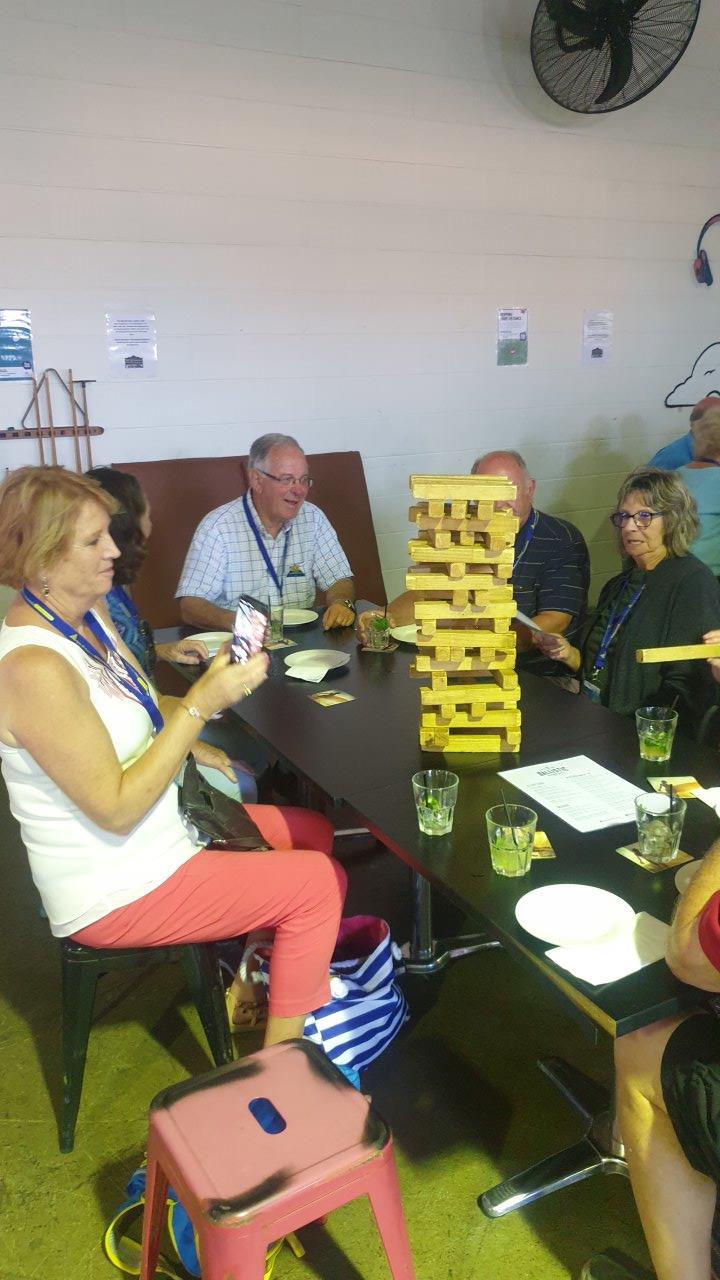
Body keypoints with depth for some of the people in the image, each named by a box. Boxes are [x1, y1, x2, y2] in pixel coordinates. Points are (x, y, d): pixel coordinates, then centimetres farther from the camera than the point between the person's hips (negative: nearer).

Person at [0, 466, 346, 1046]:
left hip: (164, 831, 9)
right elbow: (117, 809, -27)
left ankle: (248, 983, 24)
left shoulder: (88, 618, 0)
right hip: (115, 895, -9)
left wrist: (225, 682, -8)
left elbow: (147, 713, 9)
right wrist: (201, 704, -28)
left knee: (314, 833, 15)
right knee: (320, 881, -6)